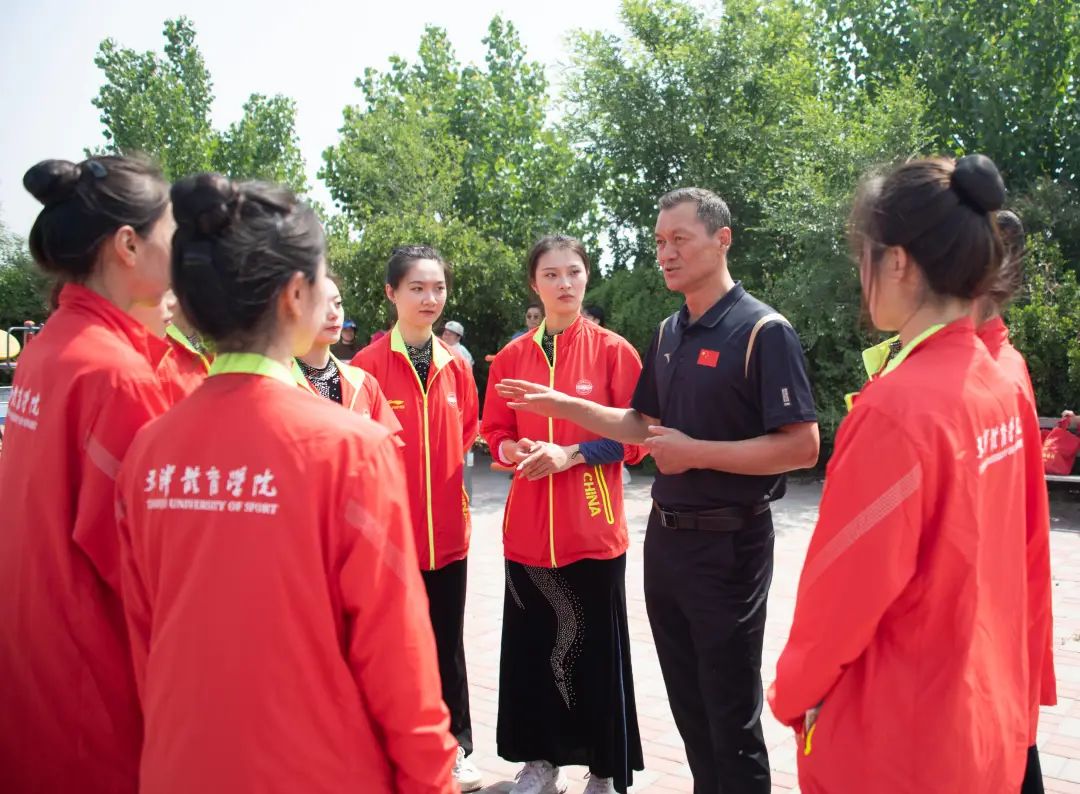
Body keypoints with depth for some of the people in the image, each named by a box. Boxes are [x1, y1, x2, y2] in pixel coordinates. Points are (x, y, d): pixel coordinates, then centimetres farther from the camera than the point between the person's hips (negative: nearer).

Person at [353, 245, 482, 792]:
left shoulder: (455, 366, 5)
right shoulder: (368, 365, -10)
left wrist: (446, 477, 7)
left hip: (447, 529, 4)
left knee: (447, 643, 15)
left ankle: (455, 748, 30)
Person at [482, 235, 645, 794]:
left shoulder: (613, 350, -3)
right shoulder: (511, 357, 6)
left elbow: (632, 437, -2)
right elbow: (496, 434, 13)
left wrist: (569, 454, -14)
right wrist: (518, 451, -9)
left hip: (593, 525, -3)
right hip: (528, 525, 3)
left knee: (597, 647, 4)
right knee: (530, 642, 9)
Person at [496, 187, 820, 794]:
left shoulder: (764, 331, -15)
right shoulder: (668, 333, 9)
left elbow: (801, 447, -20)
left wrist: (697, 453, -21)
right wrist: (568, 407, 5)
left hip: (729, 544, -7)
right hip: (665, 538, 7)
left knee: (732, 714, 5)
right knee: (687, 704, 19)